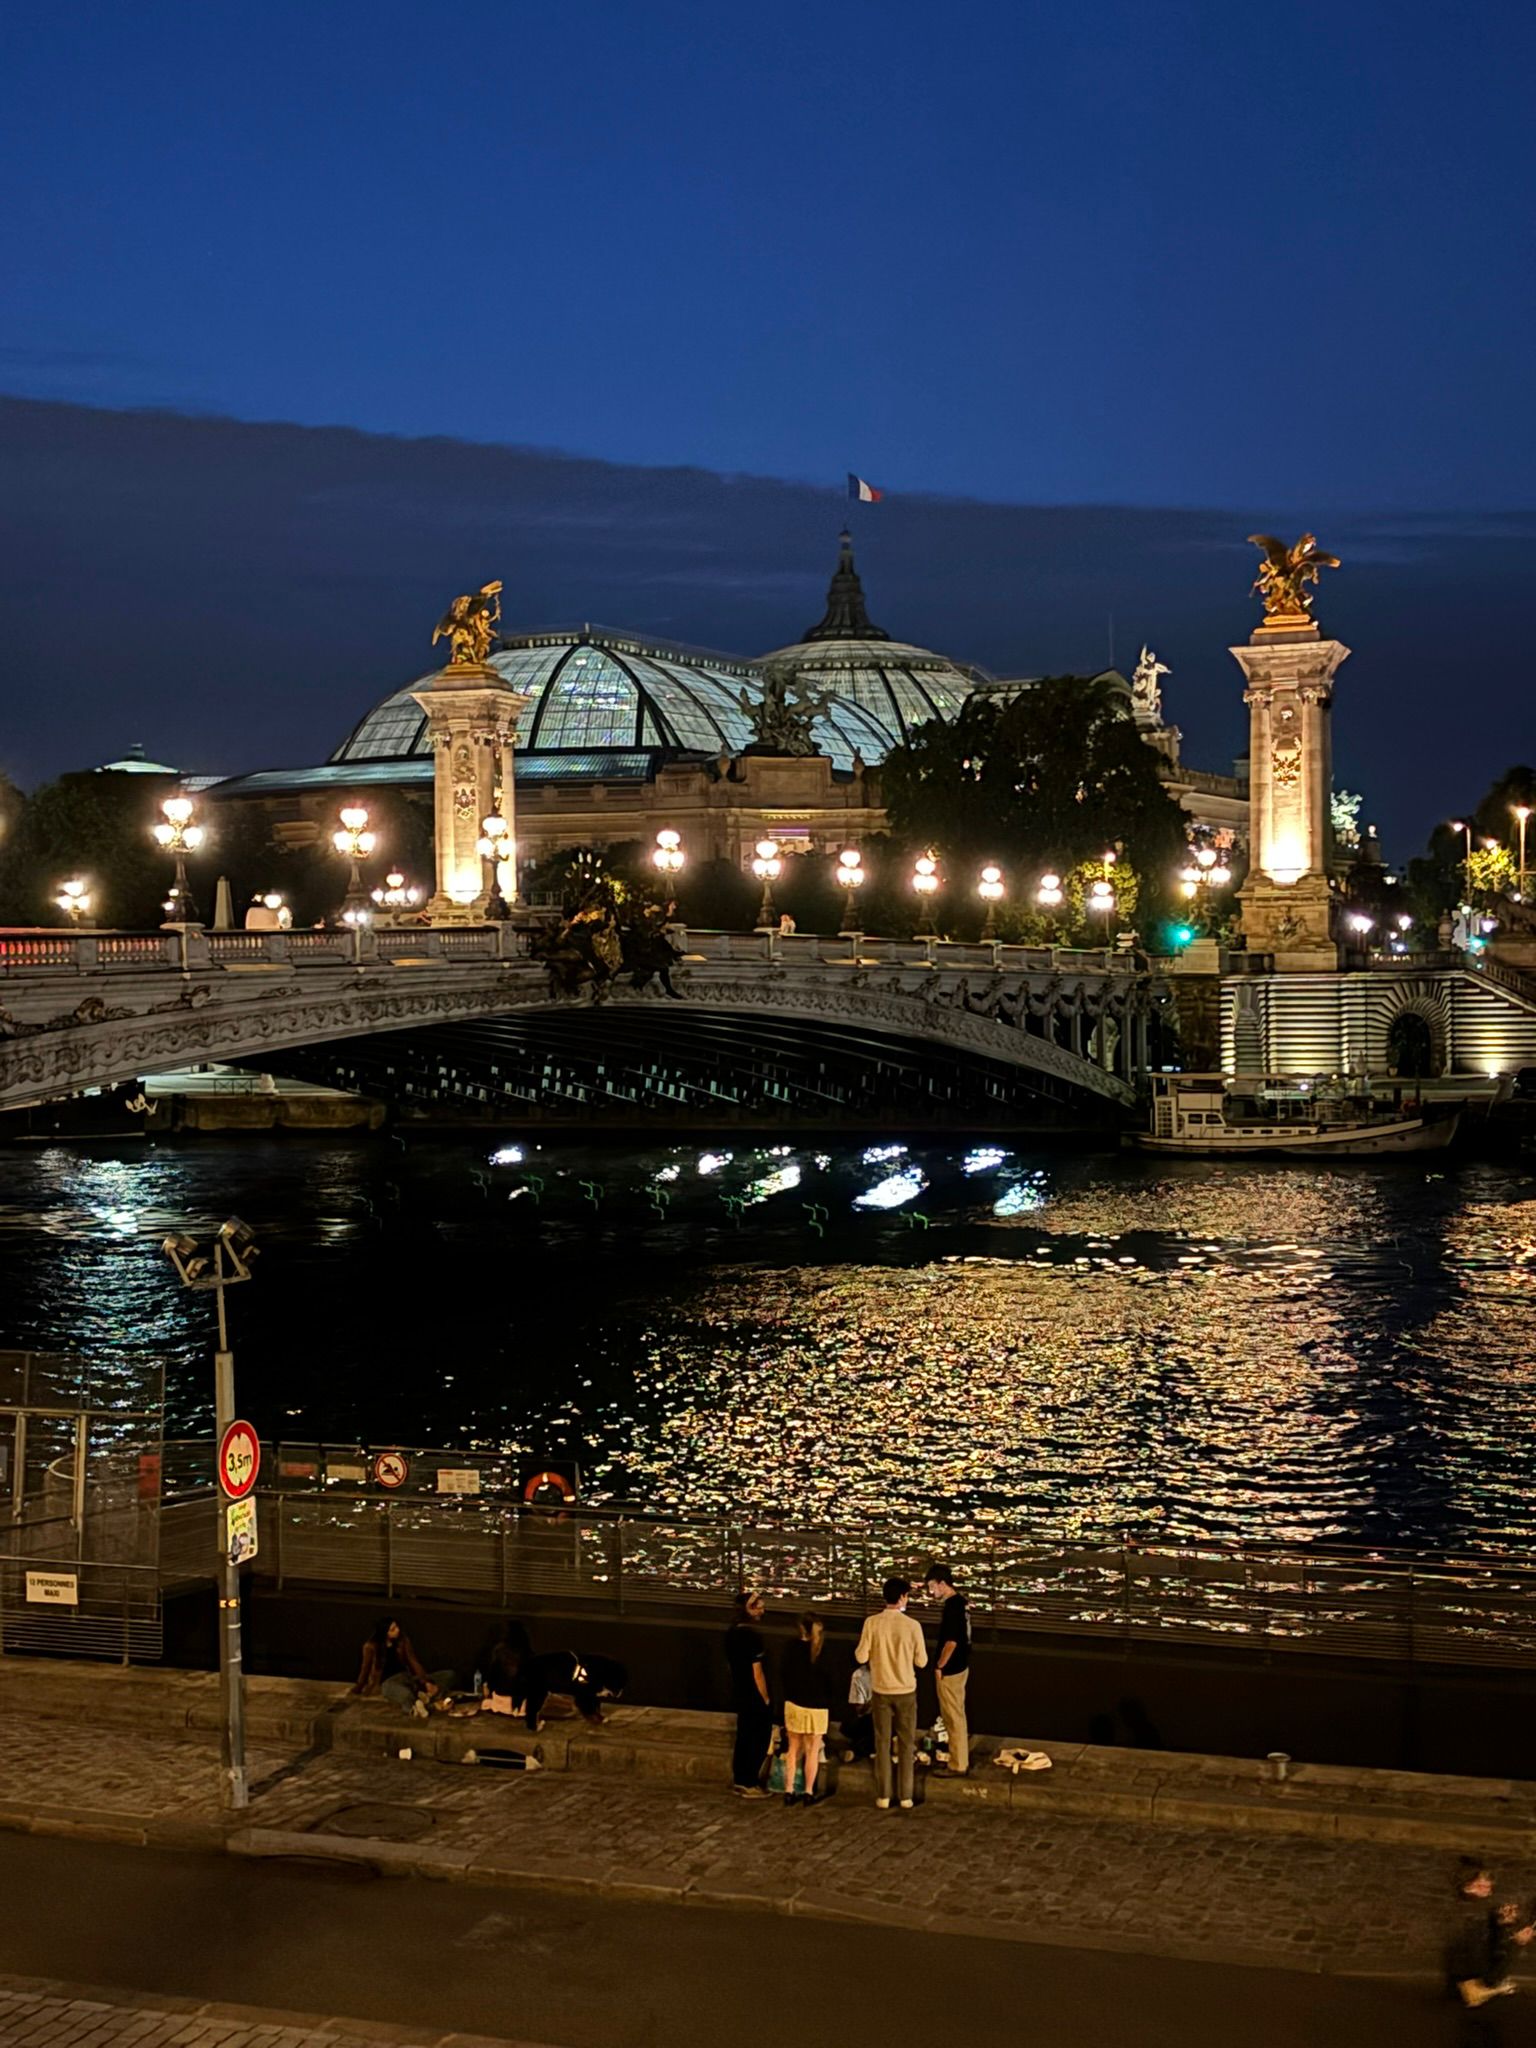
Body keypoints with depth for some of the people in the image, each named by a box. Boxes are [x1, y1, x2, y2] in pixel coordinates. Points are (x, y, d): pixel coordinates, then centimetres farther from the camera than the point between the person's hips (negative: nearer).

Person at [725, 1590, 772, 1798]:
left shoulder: (732, 1633, 4)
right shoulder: (752, 1635, -22)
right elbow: (757, 1672, -20)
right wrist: (765, 1699, -11)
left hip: (739, 1693, 8)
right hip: (754, 1697, -8)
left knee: (743, 1737, 16)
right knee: (758, 1741, 2)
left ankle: (739, 1781, 21)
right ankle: (749, 1784, 6)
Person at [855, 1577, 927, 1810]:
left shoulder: (872, 1623, -11)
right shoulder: (912, 1626, -13)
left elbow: (861, 1657, -8)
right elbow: (921, 1662, -6)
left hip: (881, 1690, 1)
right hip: (906, 1691, -1)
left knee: (882, 1742, 10)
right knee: (906, 1743, 11)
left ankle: (883, 1795, 11)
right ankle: (906, 1795, 14)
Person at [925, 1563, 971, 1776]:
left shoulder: (951, 1607, -23)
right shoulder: (959, 1601, 7)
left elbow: (951, 1642, -24)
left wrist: (939, 1666, -16)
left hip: (950, 1670, -10)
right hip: (960, 1666, 10)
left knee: (953, 1718, -1)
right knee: (957, 1715, 18)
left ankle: (957, 1766, 6)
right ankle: (961, 1759, 28)